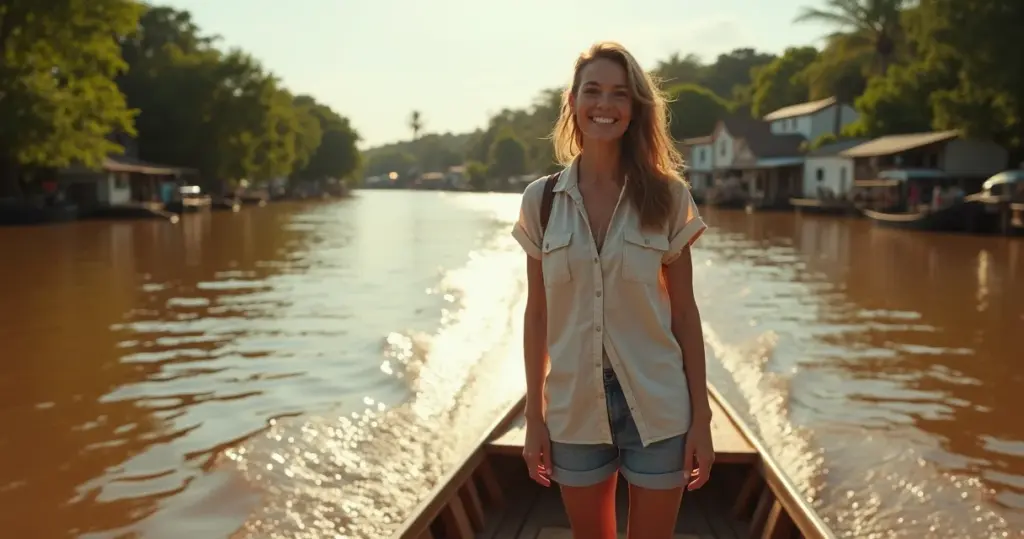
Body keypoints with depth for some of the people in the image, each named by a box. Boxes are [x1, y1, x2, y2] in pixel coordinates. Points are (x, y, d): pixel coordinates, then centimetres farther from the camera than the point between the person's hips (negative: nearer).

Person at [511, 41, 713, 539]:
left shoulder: (667, 196, -4)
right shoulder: (541, 200, -2)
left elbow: (683, 311, -1)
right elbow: (537, 315, 2)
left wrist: (701, 418, -2)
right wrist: (535, 417, 3)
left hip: (657, 407, -1)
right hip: (576, 408, 1)